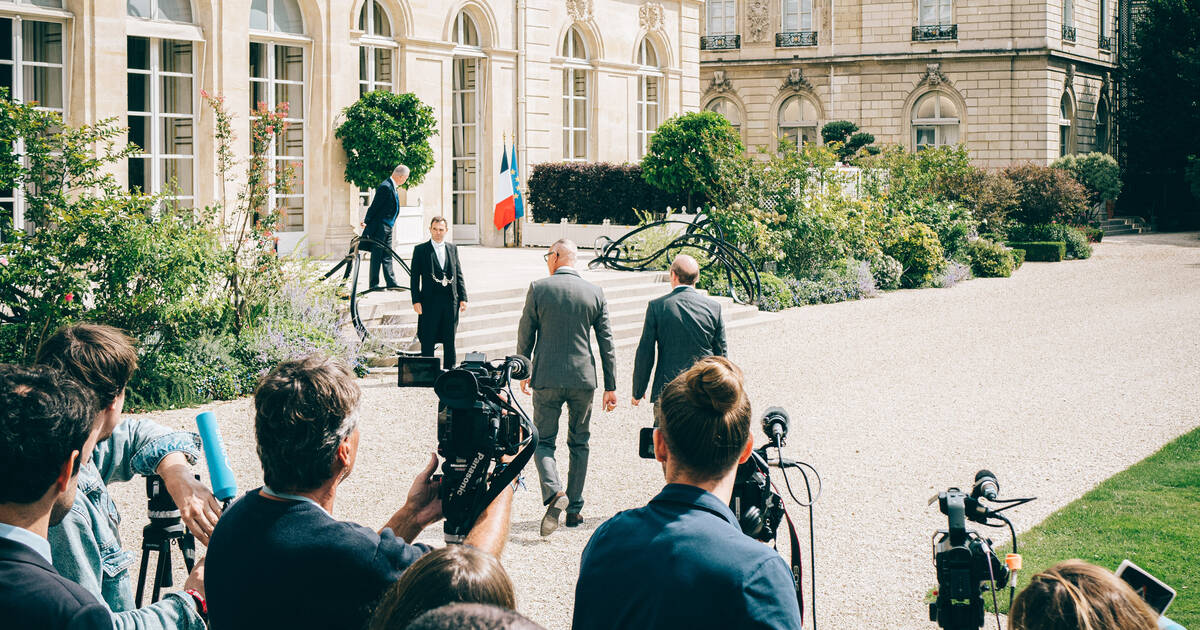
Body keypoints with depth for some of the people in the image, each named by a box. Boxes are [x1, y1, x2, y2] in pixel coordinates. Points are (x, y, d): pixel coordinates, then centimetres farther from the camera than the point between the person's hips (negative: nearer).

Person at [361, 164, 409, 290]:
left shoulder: (393, 187, 12)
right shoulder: (386, 187, -20)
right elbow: (374, 206, -17)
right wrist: (367, 222, -11)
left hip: (387, 228, 9)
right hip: (379, 227, -9)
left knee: (387, 256, 11)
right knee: (377, 256, -2)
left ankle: (391, 282, 14)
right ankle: (373, 284, 3)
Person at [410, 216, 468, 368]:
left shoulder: (452, 248, 12)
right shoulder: (420, 250, 2)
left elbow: (459, 275, 13)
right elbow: (414, 277, 0)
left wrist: (463, 298, 5)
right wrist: (416, 301, -8)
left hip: (451, 302, 3)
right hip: (430, 301, -3)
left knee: (450, 340, 8)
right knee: (428, 341, 0)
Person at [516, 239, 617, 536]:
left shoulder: (538, 289, -6)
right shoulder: (595, 293, 0)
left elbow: (525, 336, 1)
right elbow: (606, 343, 2)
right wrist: (611, 386, 8)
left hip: (546, 379, -2)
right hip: (583, 378, 2)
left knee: (543, 441, 7)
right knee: (579, 444, 14)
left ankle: (554, 492, -18)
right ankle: (575, 509, 16)